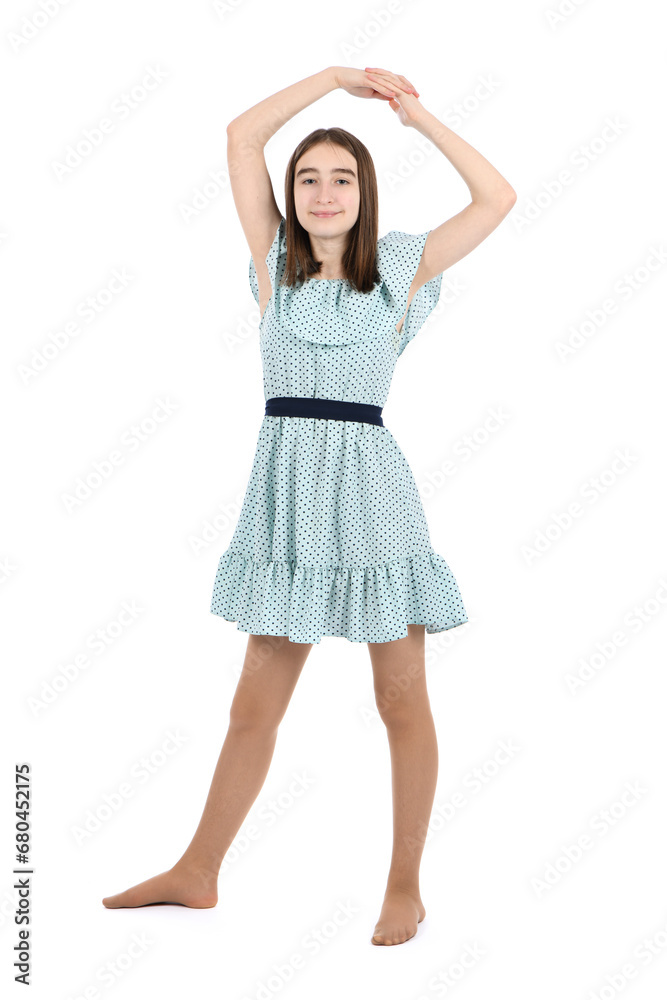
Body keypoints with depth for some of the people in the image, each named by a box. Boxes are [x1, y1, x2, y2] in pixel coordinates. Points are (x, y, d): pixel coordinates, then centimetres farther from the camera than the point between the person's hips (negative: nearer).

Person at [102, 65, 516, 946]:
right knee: (255, 704, 11)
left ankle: (405, 887, 20)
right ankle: (197, 873, 24)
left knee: (402, 700, 6)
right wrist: (338, 77, 10)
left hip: (371, 486, -2)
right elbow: (241, 137, 8)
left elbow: (497, 198, 3)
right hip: (287, 486, 2)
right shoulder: (275, 263, 9)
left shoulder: (397, 269, 5)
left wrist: (418, 114, 6)